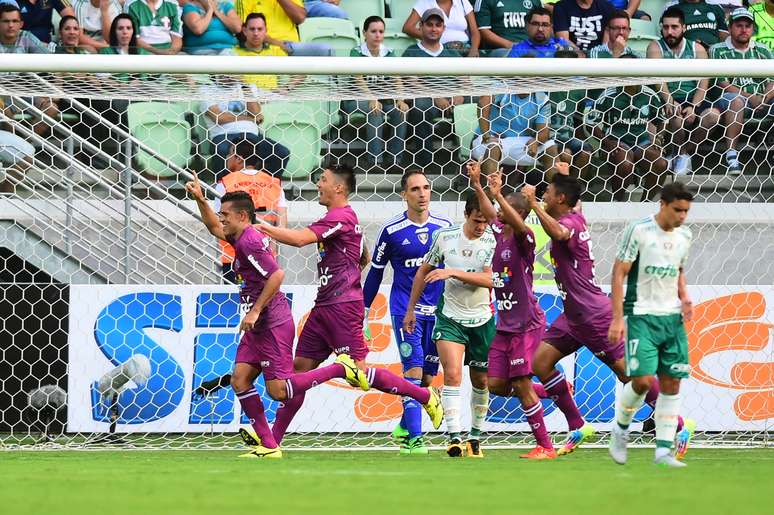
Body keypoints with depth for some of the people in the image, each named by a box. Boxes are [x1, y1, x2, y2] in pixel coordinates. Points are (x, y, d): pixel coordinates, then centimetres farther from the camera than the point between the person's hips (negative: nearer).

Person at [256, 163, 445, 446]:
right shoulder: (341, 217, 18)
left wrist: (262, 228, -15)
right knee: (300, 367, 5)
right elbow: (364, 258, 31)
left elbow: (299, 239, -23)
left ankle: (426, 396, 4)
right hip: (324, 307, 10)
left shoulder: (341, 216, -14)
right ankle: (272, 441, 5)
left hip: (341, 307, -10)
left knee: (359, 373, -9)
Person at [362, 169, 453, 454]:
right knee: (414, 371, -15)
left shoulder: (445, 227, 4)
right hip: (405, 310, -4)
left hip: (436, 311, 4)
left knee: (427, 378, 7)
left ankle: (404, 427, 27)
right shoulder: (392, 230, -4)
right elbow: (375, 272, 4)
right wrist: (363, 314, 5)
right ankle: (412, 438, -15)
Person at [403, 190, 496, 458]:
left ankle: (475, 437, 28)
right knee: (452, 374, -18)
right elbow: (424, 271, 9)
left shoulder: (493, 241, -10)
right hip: (450, 317, 0)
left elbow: (489, 279, -22)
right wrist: (410, 309, 12)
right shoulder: (445, 236, -4)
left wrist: (453, 272, -28)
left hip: (482, 321, 1)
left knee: (481, 381, 10)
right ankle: (454, 438, -23)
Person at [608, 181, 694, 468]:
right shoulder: (639, 230, -10)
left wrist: (684, 297, 5)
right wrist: (618, 318, -14)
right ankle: (620, 428, 13)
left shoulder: (684, 236, 9)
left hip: (672, 317, 6)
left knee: (672, 382, 0)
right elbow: (619, 273, -9)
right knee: (642, 380, -15)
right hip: (641, 316, -6)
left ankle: (663, 450, 4)